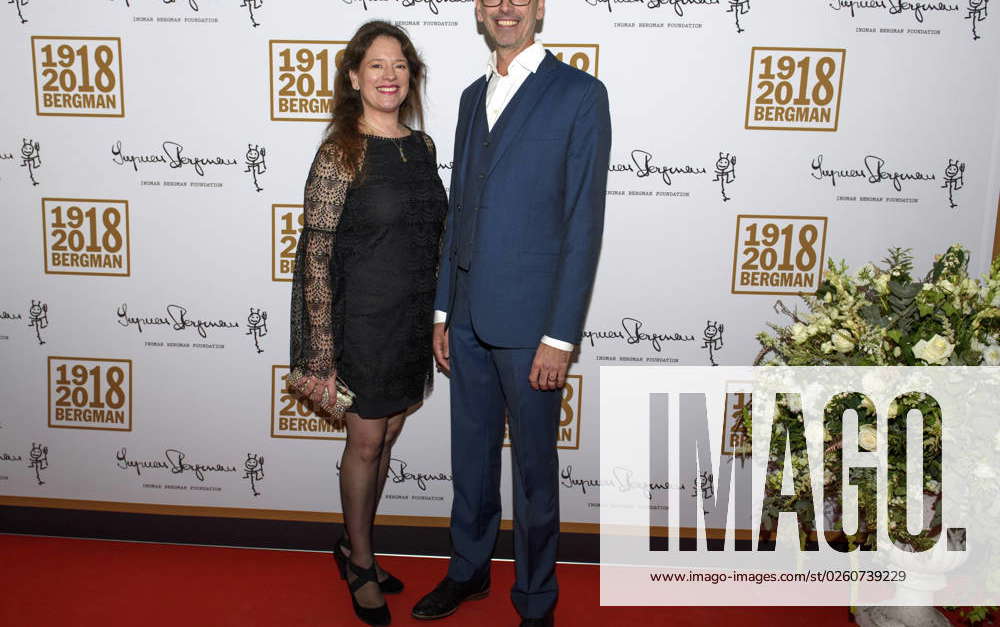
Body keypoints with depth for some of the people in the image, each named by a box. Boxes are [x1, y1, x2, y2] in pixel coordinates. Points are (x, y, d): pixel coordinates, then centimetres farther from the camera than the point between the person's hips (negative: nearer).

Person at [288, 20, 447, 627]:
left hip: (415, 320, 6)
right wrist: (320, 355, -16)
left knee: (386, 440, 18)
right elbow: (316, 256, -15)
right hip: (364, 321, -6)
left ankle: (356, 547, 40)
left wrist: (437, 317, 12)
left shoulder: (422, 145, 5)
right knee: (366, 446, 10)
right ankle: (361, 565, 33)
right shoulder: (340, 152, -13)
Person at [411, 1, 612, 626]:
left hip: (530, 322, -6)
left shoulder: (580, 94, -7)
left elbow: (584, 223, -11)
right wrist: (444, 311, 12)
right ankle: (470, 569, 40)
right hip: (468, 319, 6)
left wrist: (561, 336, -14)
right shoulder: (474, 95, 13)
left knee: (534, 468, 9)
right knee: (470, 456, 19)